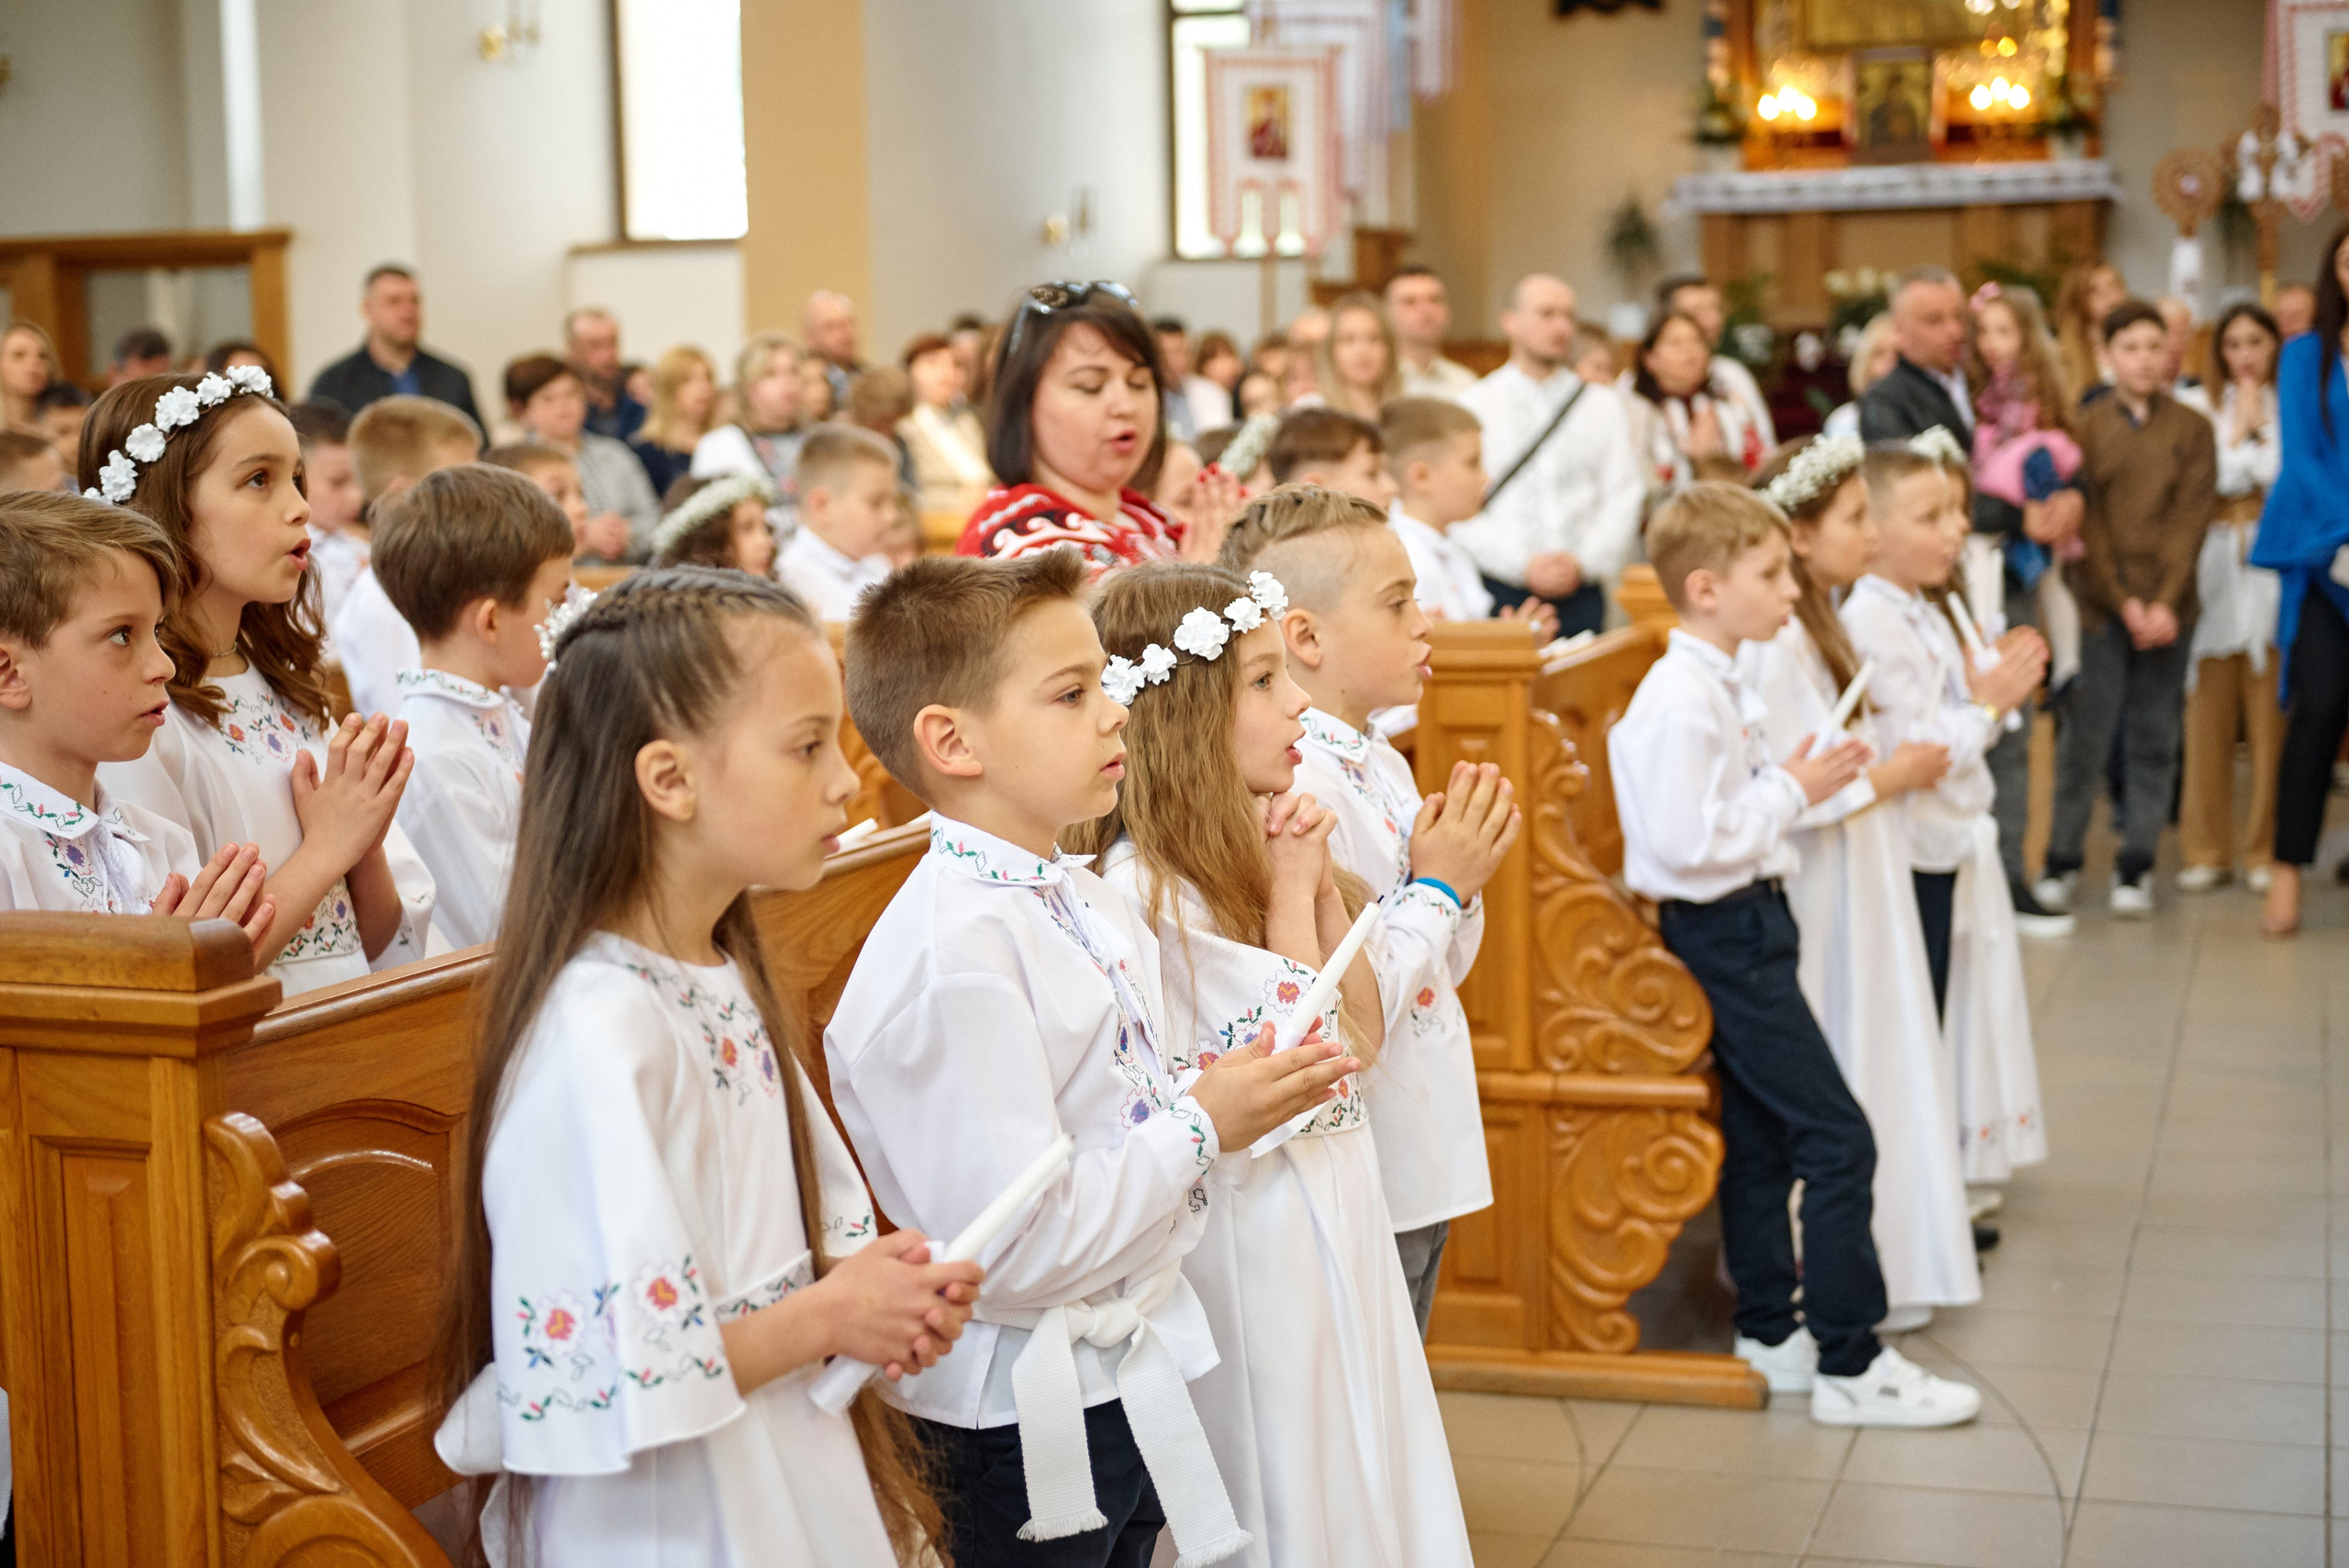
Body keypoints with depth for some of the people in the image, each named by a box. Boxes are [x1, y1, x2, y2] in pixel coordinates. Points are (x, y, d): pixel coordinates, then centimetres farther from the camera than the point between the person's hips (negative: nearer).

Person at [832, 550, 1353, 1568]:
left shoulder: (1088, 903, 6)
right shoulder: (955, 955, -24)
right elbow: (1018, 1248, -27)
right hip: (1021, 1429, -9)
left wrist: (1244, 1099, -3)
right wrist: (1203, 1125, -17)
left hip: (1127, 1383, 9)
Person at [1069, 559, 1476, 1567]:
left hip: (1340, 1212, 9)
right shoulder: (1145, 888, -21)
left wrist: (1320, 888, -4)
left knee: (1361, 1482, 18)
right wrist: (1291, 892, -13)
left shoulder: (1254, 846, 6)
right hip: (1258, 1237, -8)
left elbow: (1362, 1039, 6)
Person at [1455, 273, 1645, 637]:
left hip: (1580, 593, 2)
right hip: (1500, 590, -2)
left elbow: (1625, 501, 6)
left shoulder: (1605, 405, 13)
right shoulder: (1474, 406, 5)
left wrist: (1583, 562, -9)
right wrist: (1524, 565, -13)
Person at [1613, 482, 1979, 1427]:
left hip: (1747, 923, 11)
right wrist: (1792, 792, -17)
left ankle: (1771, 1335, 25)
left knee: (1759, 1137, 15)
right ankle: (1850, 1365, -5)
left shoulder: (1719, 685, 12)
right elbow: (1684, 838, -26)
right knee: (1837, 1139, -10)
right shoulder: (1682, 695, -21)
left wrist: (1797, 783, 7)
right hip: (1722, 931, -11)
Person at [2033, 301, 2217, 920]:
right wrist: (2123, 601, -11)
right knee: (2085, 739, 0)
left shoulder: (2192, 430, 6)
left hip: (2167, 609, 1)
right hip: (2099, 606, -1)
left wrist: (2166, 602, -13)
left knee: (2155, 741, 4)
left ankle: (2135, 865, 11)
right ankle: (2062, 861, 9)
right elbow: (2087, 522, -2)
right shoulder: (2085, 428, 3)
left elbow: (2191, 521, -2)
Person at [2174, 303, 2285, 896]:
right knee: (2209, 708, 0)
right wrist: (2239, 433, 0)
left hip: (2272, 565, 0)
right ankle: (2206, 847, 8)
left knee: (2269, 710, -1)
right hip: (2214, 562, 1)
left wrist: (2256, 430, -2)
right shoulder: (2196, 406, 9)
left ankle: (2264, 847, 7)